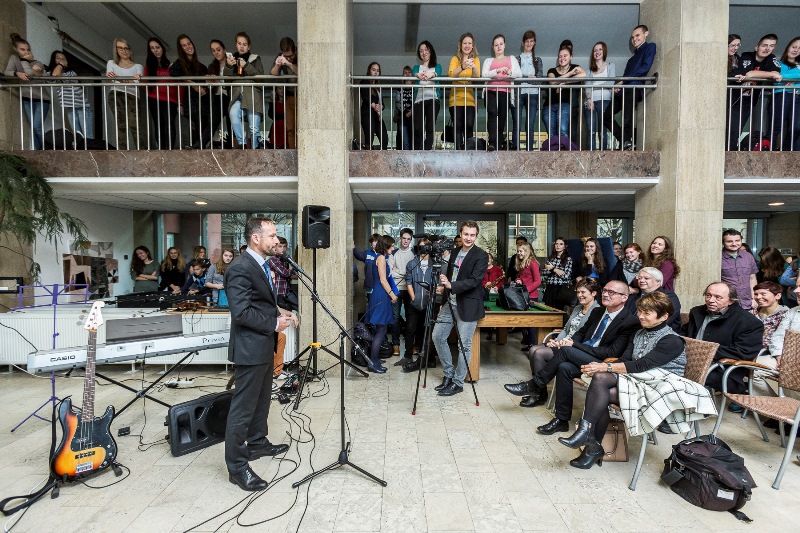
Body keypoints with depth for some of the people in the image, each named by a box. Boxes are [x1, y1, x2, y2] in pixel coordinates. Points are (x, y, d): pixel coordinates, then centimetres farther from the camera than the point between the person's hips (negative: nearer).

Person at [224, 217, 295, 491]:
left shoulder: (261, 264, 10)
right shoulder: (240, 268, -21)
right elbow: (241, 312, -27)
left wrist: (280, 313, 5)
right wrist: (274, 323, -18)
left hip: (264, 346, 10)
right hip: (250, 347, -10)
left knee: (261, 400, 23)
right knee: (243, 407, 3)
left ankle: (258, 443, 41)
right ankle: (237, 466, 17)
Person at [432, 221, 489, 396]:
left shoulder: (481, 255, -9)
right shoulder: (454, 252, 11)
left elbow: (474, 280, -19)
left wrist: (451, 285, -29)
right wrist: (442, 287, -1)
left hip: (467, 306, -7)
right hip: (450, 302, 7)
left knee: (464, 345, 1)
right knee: (437, 337, 9)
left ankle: (457, 383, 16)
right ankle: (449, 374, 25)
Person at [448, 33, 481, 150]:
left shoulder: (476, 59, 11)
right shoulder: (455, 59, 8)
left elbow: (477, 76, -7)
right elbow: (451, 74, -12)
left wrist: (473, 67, -29)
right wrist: (462, 67, -30)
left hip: (470, 99, 1)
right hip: (456, 98, 0)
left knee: (469, 126, -12)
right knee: (457, 127, -8)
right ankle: (458, 148, -4)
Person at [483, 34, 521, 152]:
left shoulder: (511, 59, 26)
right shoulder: (488, 60, 24)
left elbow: (519, 73, 9)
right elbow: (484, 74, 2)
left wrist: (509, 72, -13)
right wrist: (498, 70, -14)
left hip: (505, 92, 2)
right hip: (491, 91, -1)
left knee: (502, 118, -5)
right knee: (492, 112, -27)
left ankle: (498, 144, -2)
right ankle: (492, 142, -36)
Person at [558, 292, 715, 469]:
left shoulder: (672, 341, -7)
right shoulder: (639, 334, 17)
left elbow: (641, 365, -19)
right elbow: (624, 359, 8)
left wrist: (605, 367, -26)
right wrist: (600, 366, -13)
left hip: (660, 388, -6)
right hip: (637, 380, 6)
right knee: (600, 378, -27)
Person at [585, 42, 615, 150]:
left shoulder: (610, 66, 18)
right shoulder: (590, 70, 24)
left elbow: (610, 83, 1)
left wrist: (594, 86, -7)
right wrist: (589, 98, -12)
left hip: (604, 101, -2)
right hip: (590, 102, 2)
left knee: (602, 131, -10)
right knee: (591, 132, -9)